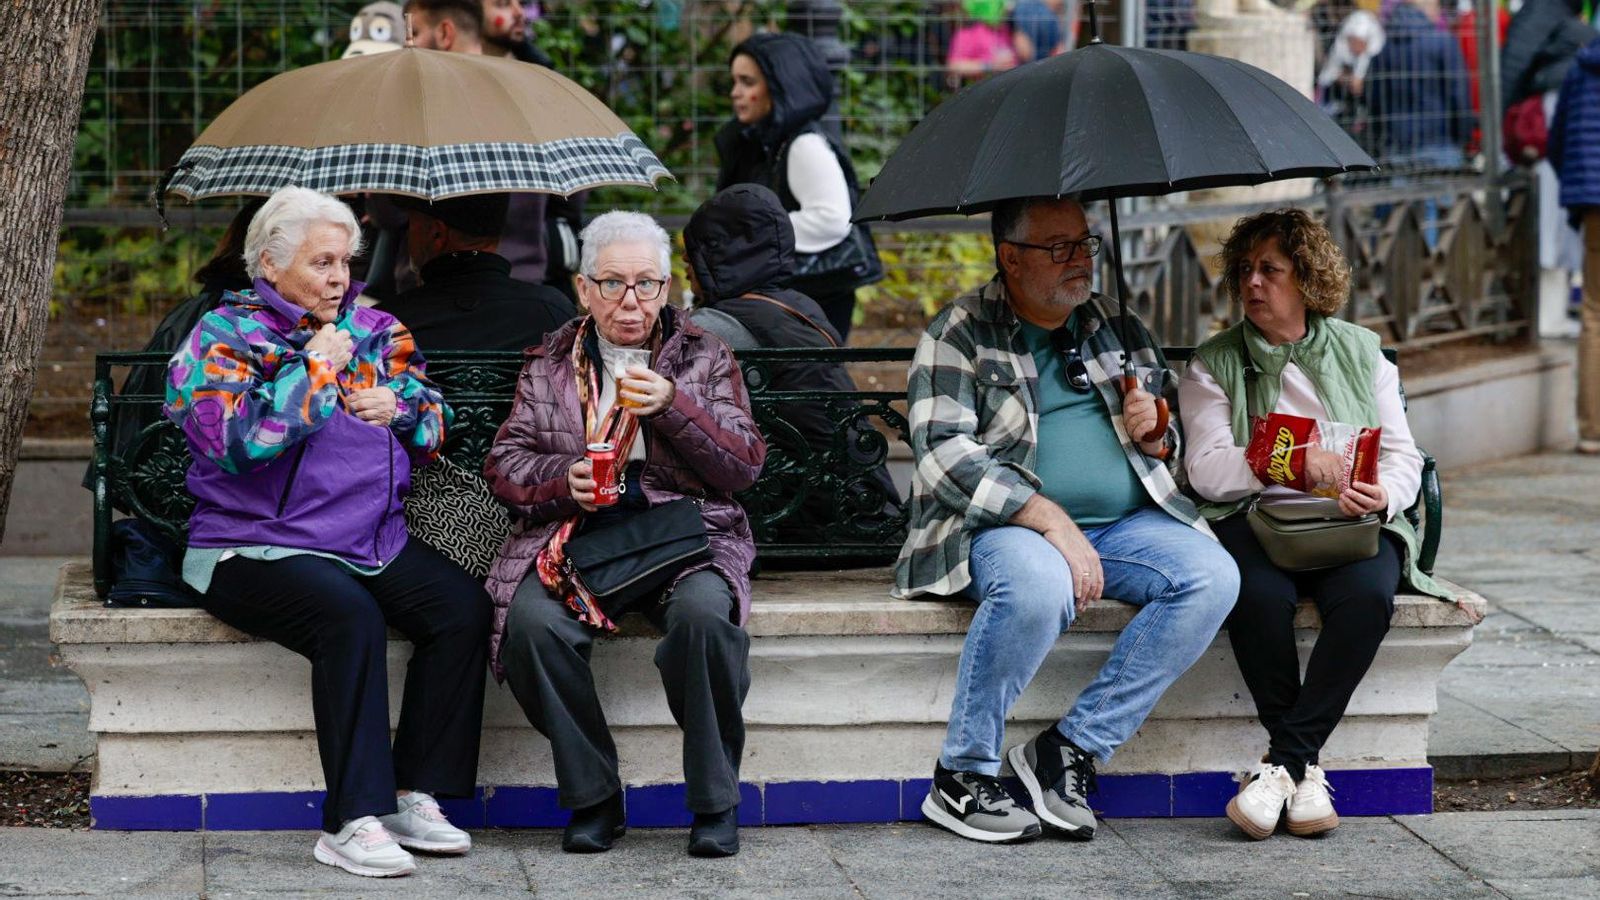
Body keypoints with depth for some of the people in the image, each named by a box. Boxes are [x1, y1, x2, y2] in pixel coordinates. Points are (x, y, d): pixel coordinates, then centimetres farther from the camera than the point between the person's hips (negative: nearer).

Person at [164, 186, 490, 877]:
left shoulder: (375, 330, 17)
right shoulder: (225, 337, 0)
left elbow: (434, 428, 24)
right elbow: (233, 439, -18)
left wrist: (399, 406, 1)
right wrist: (316, 371, -11)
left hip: (375, 536, 6)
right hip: (256, 548, -6)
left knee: (463, 605, -21)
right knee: (349, 612, -35)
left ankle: (415, 795, -15)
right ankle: (352, 823, -33)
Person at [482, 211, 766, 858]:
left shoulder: (704, 359, 13)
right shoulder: (548, 366, 17)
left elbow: (744, 466, 3)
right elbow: (504, 464, 12)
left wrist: (673, 407, -12)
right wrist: (564, 479, -9)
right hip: (573, 535, 1)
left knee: (704, 612, -35)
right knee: (530, 622, -31)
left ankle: (716, 802, -18)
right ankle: (594, 798, -14)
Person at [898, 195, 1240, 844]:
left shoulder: (1115, 328, 18)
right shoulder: (960, 334, 0)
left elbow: (1171, 452, 27)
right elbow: (943, 455, -13)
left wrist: (1156, 436, 0)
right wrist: (1049, 519, -22)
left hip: (1127, 524, 6)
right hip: (1006, 524, -5)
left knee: (1213, 577, -22)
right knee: (1037, 585, -39)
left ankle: (1074, 746, -17)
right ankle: (962, 777, -22)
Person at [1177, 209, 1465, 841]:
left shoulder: (1360, 351, 15)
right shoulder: (1213, 366, 10)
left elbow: (1402, 454, 11)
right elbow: (1206, 468, -4)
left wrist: (1383, 494, -13)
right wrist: (1289, 460, -20)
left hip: (1349, 523, 1)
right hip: (1253, 519, -1)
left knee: (1367, 595, -33)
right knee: (1258, 595, -36)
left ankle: (1283, 764, -28)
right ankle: (1304, 770, -22)